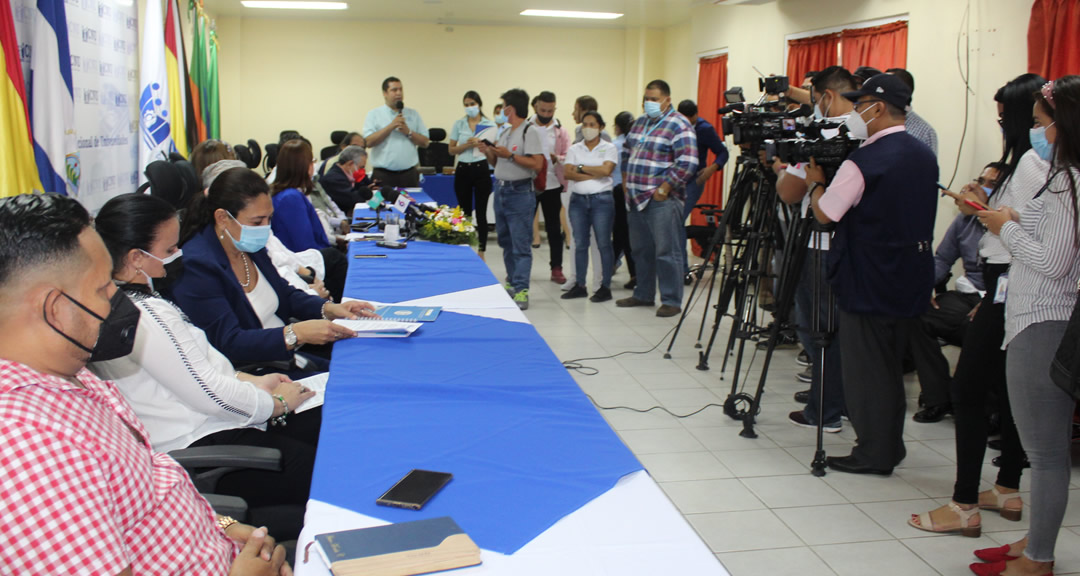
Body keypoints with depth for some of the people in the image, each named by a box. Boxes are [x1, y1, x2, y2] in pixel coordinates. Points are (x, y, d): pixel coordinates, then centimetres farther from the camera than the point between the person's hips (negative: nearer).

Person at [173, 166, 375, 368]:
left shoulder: (251, 246, 5)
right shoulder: (195, 266, -19)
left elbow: (285, 295, 18)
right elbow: (228, 343, -24)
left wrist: (328, 309, -2)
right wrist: (296, 334, -34)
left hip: (289, 352, 8)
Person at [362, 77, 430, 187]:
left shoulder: (413, 114, 14)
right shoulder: (374, 115, 5)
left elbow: (425, 143, 9)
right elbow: (368, 142, -8)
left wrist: (408, 132, -6)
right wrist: (391, 126, -10)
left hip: (409, 175, 3)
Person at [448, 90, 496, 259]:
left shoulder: (490, 125, 3)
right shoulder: (459, 124, 8)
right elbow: (452, 150, 5)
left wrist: (480, 143, -11)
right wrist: (467, 145, -11)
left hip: (481, 169, -2)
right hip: (463, 170, 2)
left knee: (481, 212, -1)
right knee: (465, 211, 6)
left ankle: (481, 250, 6)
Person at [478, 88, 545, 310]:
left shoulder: (529, 132, -11)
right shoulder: (504, 133, 14)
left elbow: (537, 164, -19)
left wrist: (510, 155, -19)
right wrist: (488, 152, 1)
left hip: (519, 193, -9)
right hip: (500, 190, 9)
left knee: (521, 244, -8)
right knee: (505, 240, 16)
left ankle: (521, 290, -9)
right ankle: (512, 281, 27)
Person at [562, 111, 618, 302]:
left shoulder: (609, 148, 3)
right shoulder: (575, 149, 11)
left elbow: (606, 170, -14)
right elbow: (568, 174, -2)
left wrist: (581, 168, -6)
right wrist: (594, 174, -10)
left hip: (601, 200, -3)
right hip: (578, 200, 3)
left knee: (603, 244, -2)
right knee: (580, 244, 6)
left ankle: (605, 287, 3)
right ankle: (580, 286, 13)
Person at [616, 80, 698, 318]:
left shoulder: (679, 125, -9)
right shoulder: (640, 122, 16)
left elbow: (687, 163, -18)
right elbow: (627, 151, 27)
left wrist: (664, 189, -18)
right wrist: (626, 181, 15)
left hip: (661, 200, -8)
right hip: (636, 198, 8)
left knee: (666, 252, -5)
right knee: (641, 250, 15)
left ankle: (672, 301, 2)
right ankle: (643, 295, 26)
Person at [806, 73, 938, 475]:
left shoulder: (863, 162, -18)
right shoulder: (925, 156, 8)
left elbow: (825, 213, -13)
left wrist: (815, 182, 6)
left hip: (869, 282, -8)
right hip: (912, 279, 8)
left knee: (866, 369, 2)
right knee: (891, 366, 18)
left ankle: (874, 454, 9)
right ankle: (891, 445, 27)